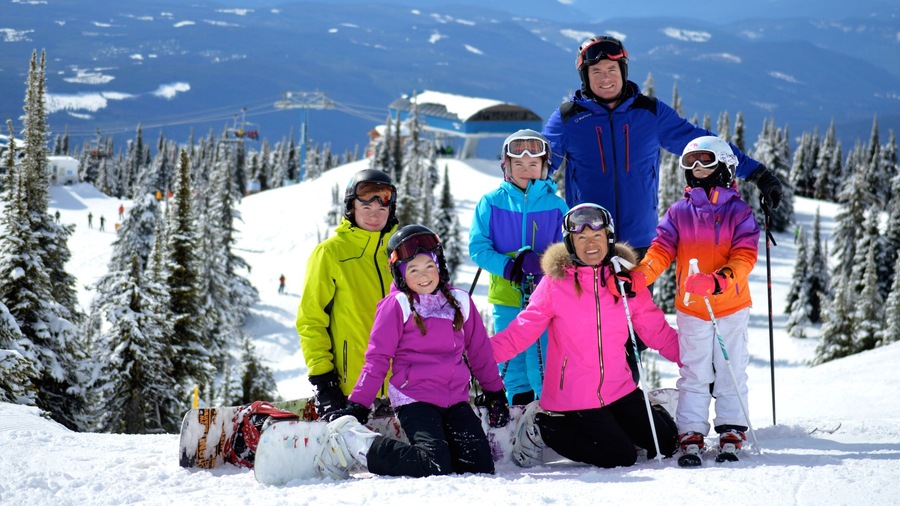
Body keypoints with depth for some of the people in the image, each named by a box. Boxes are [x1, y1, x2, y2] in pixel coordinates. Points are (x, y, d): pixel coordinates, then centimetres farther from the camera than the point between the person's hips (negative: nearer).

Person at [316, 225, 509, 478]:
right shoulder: (397, 306, -3)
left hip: (456, 399, 5)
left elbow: (480, 351, 20)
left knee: (482, 467, -7)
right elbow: (377, 358, -3)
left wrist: (495, 392, 23)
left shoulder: (460, 301, 10)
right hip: (414, 399, -5)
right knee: (434, 465, -22)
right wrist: (357, 405, -7)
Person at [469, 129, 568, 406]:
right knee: (511, 364, 8)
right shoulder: (491, 202, 3)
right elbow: (478, 247, -2)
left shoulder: (555, 205, 2)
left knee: (542, 366, -4)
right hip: (506, 297, 1)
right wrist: (509, 266, -17)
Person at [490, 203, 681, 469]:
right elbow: (522, 331, -8)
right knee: (622, 457, -10)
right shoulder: (555, 282, -8)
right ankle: (544, 427, 8)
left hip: (619, 388, 5)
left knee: (667, 444, 5)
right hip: (573, 395, -5)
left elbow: (657, 330, 7)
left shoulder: (627, 280, 1)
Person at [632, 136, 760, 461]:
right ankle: (691, 434, 1)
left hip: (731, 306, -1)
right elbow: (661, 251, 0)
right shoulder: (679, 212, 7)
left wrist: (717, 281, -28)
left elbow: (744, 257, -10)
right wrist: (637, 277, -19)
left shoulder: (739, 212, 1)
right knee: (694, 374, 1)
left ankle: (731, 432, 9)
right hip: (690, 309, 1)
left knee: (731, 373, 4)